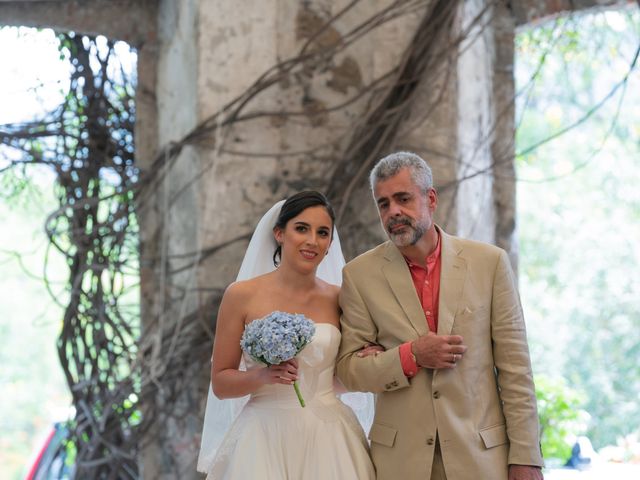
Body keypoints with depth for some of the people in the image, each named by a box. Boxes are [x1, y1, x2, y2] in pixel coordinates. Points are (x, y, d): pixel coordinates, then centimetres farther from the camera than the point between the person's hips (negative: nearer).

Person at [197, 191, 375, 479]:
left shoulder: (338, 299, 4)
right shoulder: (242, 296, -4)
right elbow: (220, 383, -1)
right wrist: (262, 375, -19)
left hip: (328, 440, 2)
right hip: (266, 438, -2)